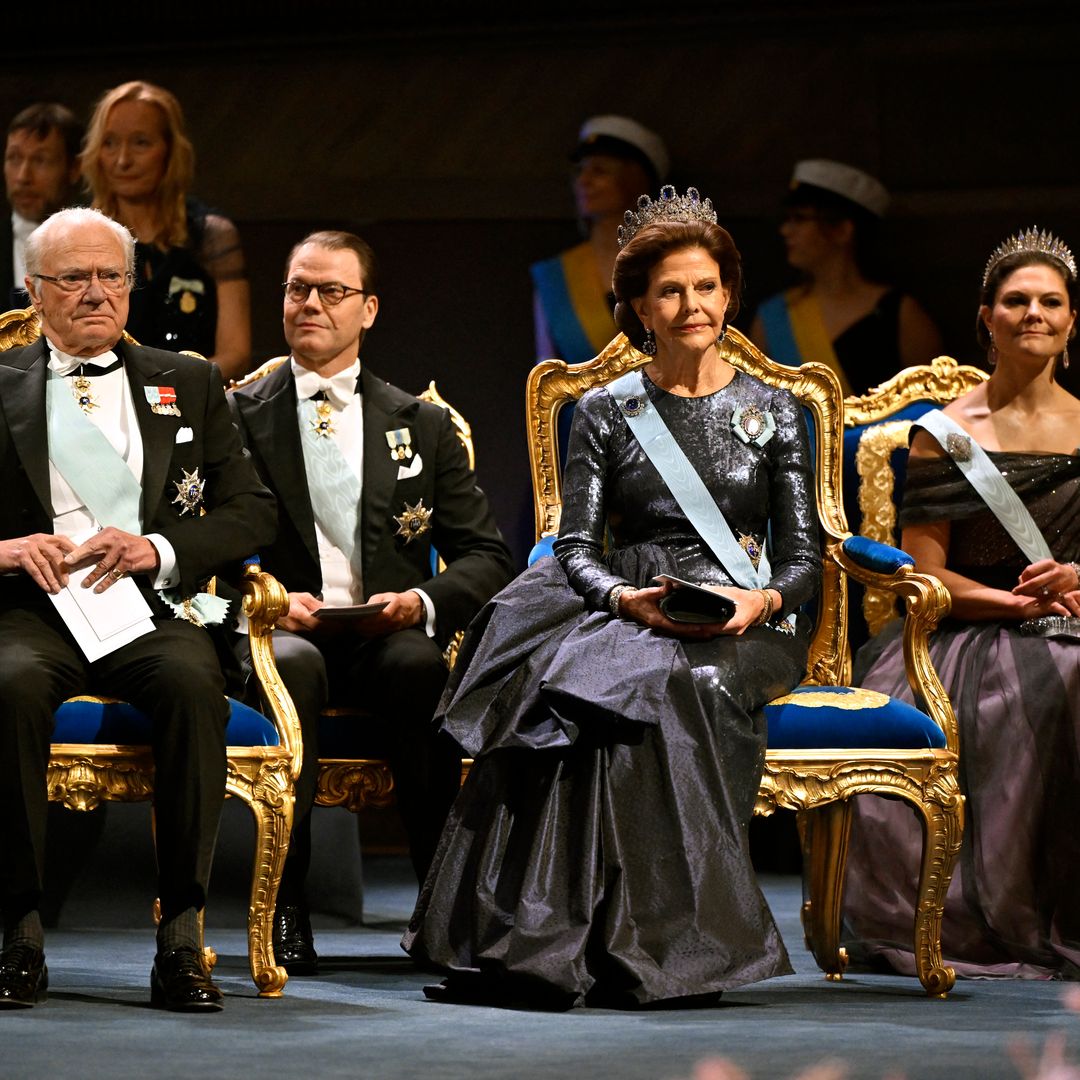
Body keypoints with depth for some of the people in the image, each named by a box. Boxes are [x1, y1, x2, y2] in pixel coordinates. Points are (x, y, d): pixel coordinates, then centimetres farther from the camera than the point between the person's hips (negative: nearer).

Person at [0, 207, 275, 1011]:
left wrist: (158, 547, -6)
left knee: (194, 681, -34)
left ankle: (181, 937, -30)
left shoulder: (187, 386, 19)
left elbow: (253, 513, 11)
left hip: (152, 610, 1)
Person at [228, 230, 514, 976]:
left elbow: (488, 556, 11)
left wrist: (425, 600, -10)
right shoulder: (242, 417, 13)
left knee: (422, 666, -35)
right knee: (294, 665, -37)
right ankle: (287, 906, -34)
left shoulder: (423, 426, 17)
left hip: (390, 636, 1)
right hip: (288, 632, -1)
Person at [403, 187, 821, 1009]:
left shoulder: (772, 411, 13)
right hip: (627, 614, 1)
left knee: (654, 682, -36)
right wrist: (627, 599, -16)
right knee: (562, 681, -35)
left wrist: (763, 601, -14)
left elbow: (805, 558, 9)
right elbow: (576, 547, 6)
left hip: (739, 631, -1)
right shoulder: (607, 412, 15)